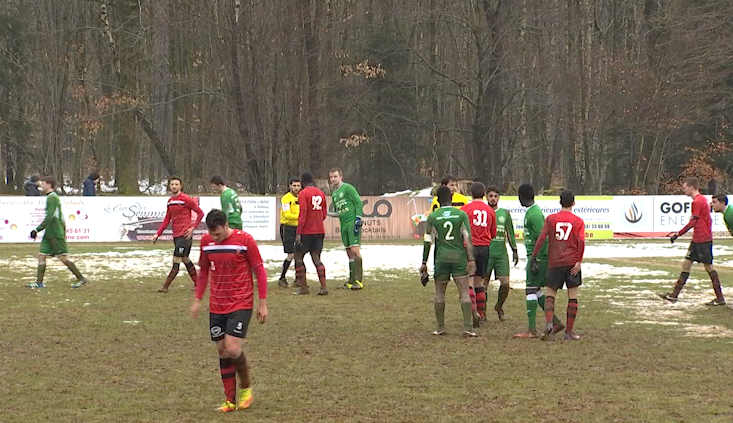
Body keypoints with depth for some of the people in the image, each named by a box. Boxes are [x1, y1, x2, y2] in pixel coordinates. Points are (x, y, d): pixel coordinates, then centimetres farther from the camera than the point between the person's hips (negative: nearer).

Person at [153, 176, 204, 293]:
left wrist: (193, 228, -13)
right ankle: (197, 283, 26)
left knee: (176, 262, -8)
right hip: (176, 235, 8)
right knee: (185, 260, 15)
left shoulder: (186, 199, -10)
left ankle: (165, 287, -9)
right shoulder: (170, 201, 13)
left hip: (184, 235, -8)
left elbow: (200, 213, -7)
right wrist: (158, 234, 11)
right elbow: (167, 220, 18)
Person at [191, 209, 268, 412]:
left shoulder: (244, 240, -12)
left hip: (241, 304, -5)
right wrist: (197, 300, 13)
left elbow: (259, 270, -5)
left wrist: (262, 303, -5)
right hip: (216, 306, 5)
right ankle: (230, 400, 13)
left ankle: (245, 387, 9)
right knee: (222, 351, 5)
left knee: (232, 349, -16)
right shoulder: (206, 242, 2)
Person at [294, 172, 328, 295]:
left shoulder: (303, 193, -9)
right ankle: (323, 287, -5)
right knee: (316, 258, 7)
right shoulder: (321, 193, 10)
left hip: (306, 231, -6)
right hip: (320, 231, 6)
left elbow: (303, 214, -16)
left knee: (298, 257, 6)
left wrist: (298, 233, -17)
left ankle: (304, 288, 3)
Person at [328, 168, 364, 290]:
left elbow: (359, 202, -9)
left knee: (354, 250, -12)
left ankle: (358, 281, -12)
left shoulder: (347, 188, -6)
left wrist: (358, 219, -16)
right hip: (344, 225, 8)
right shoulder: (334, 194, 18)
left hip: (352, 223, -8)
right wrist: (325, 213, 6)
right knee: (349, 253, 8)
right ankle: (351, 281, 9)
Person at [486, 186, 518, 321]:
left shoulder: (505, 213, 10)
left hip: (501, 254, 2)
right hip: (486, 253, -2)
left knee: (505, 283, -7)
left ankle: (499, 307, 18)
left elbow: (510, 233, 17)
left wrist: (514, 250, 13)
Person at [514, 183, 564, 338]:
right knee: (536, 290, 15)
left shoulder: (533, 214, -16)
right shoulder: (534, 211, 15)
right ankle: (556, 322, 20)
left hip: (537, 257, -10)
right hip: (535, 256, 10)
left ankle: (532, 330, -9)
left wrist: (536, 261, -21)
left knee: (531, 290, -9)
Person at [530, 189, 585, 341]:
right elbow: (581, 241, -10)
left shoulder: (550, 219, 4)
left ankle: (549, 323, -18)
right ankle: (569, 332, 5)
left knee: (550, 293, 7)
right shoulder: (578, 221, 2)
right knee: (573, 296, 6)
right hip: (572, 263, 0)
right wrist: (579, 261, -9)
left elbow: (541, 238, -4)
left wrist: (533, 257, 0)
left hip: (555, 262, 0)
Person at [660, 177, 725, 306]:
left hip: (703, 240, -10)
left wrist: (678, 234, -15)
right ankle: (674, 295, 10)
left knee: (708, 266, -5)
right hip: (697, 239, 10)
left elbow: (693, 222, -18)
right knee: (686, 263, 9)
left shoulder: (697, 201, -16)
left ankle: (720, 299, 0)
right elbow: (708, 220, 19)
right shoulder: (703, 199, 14)